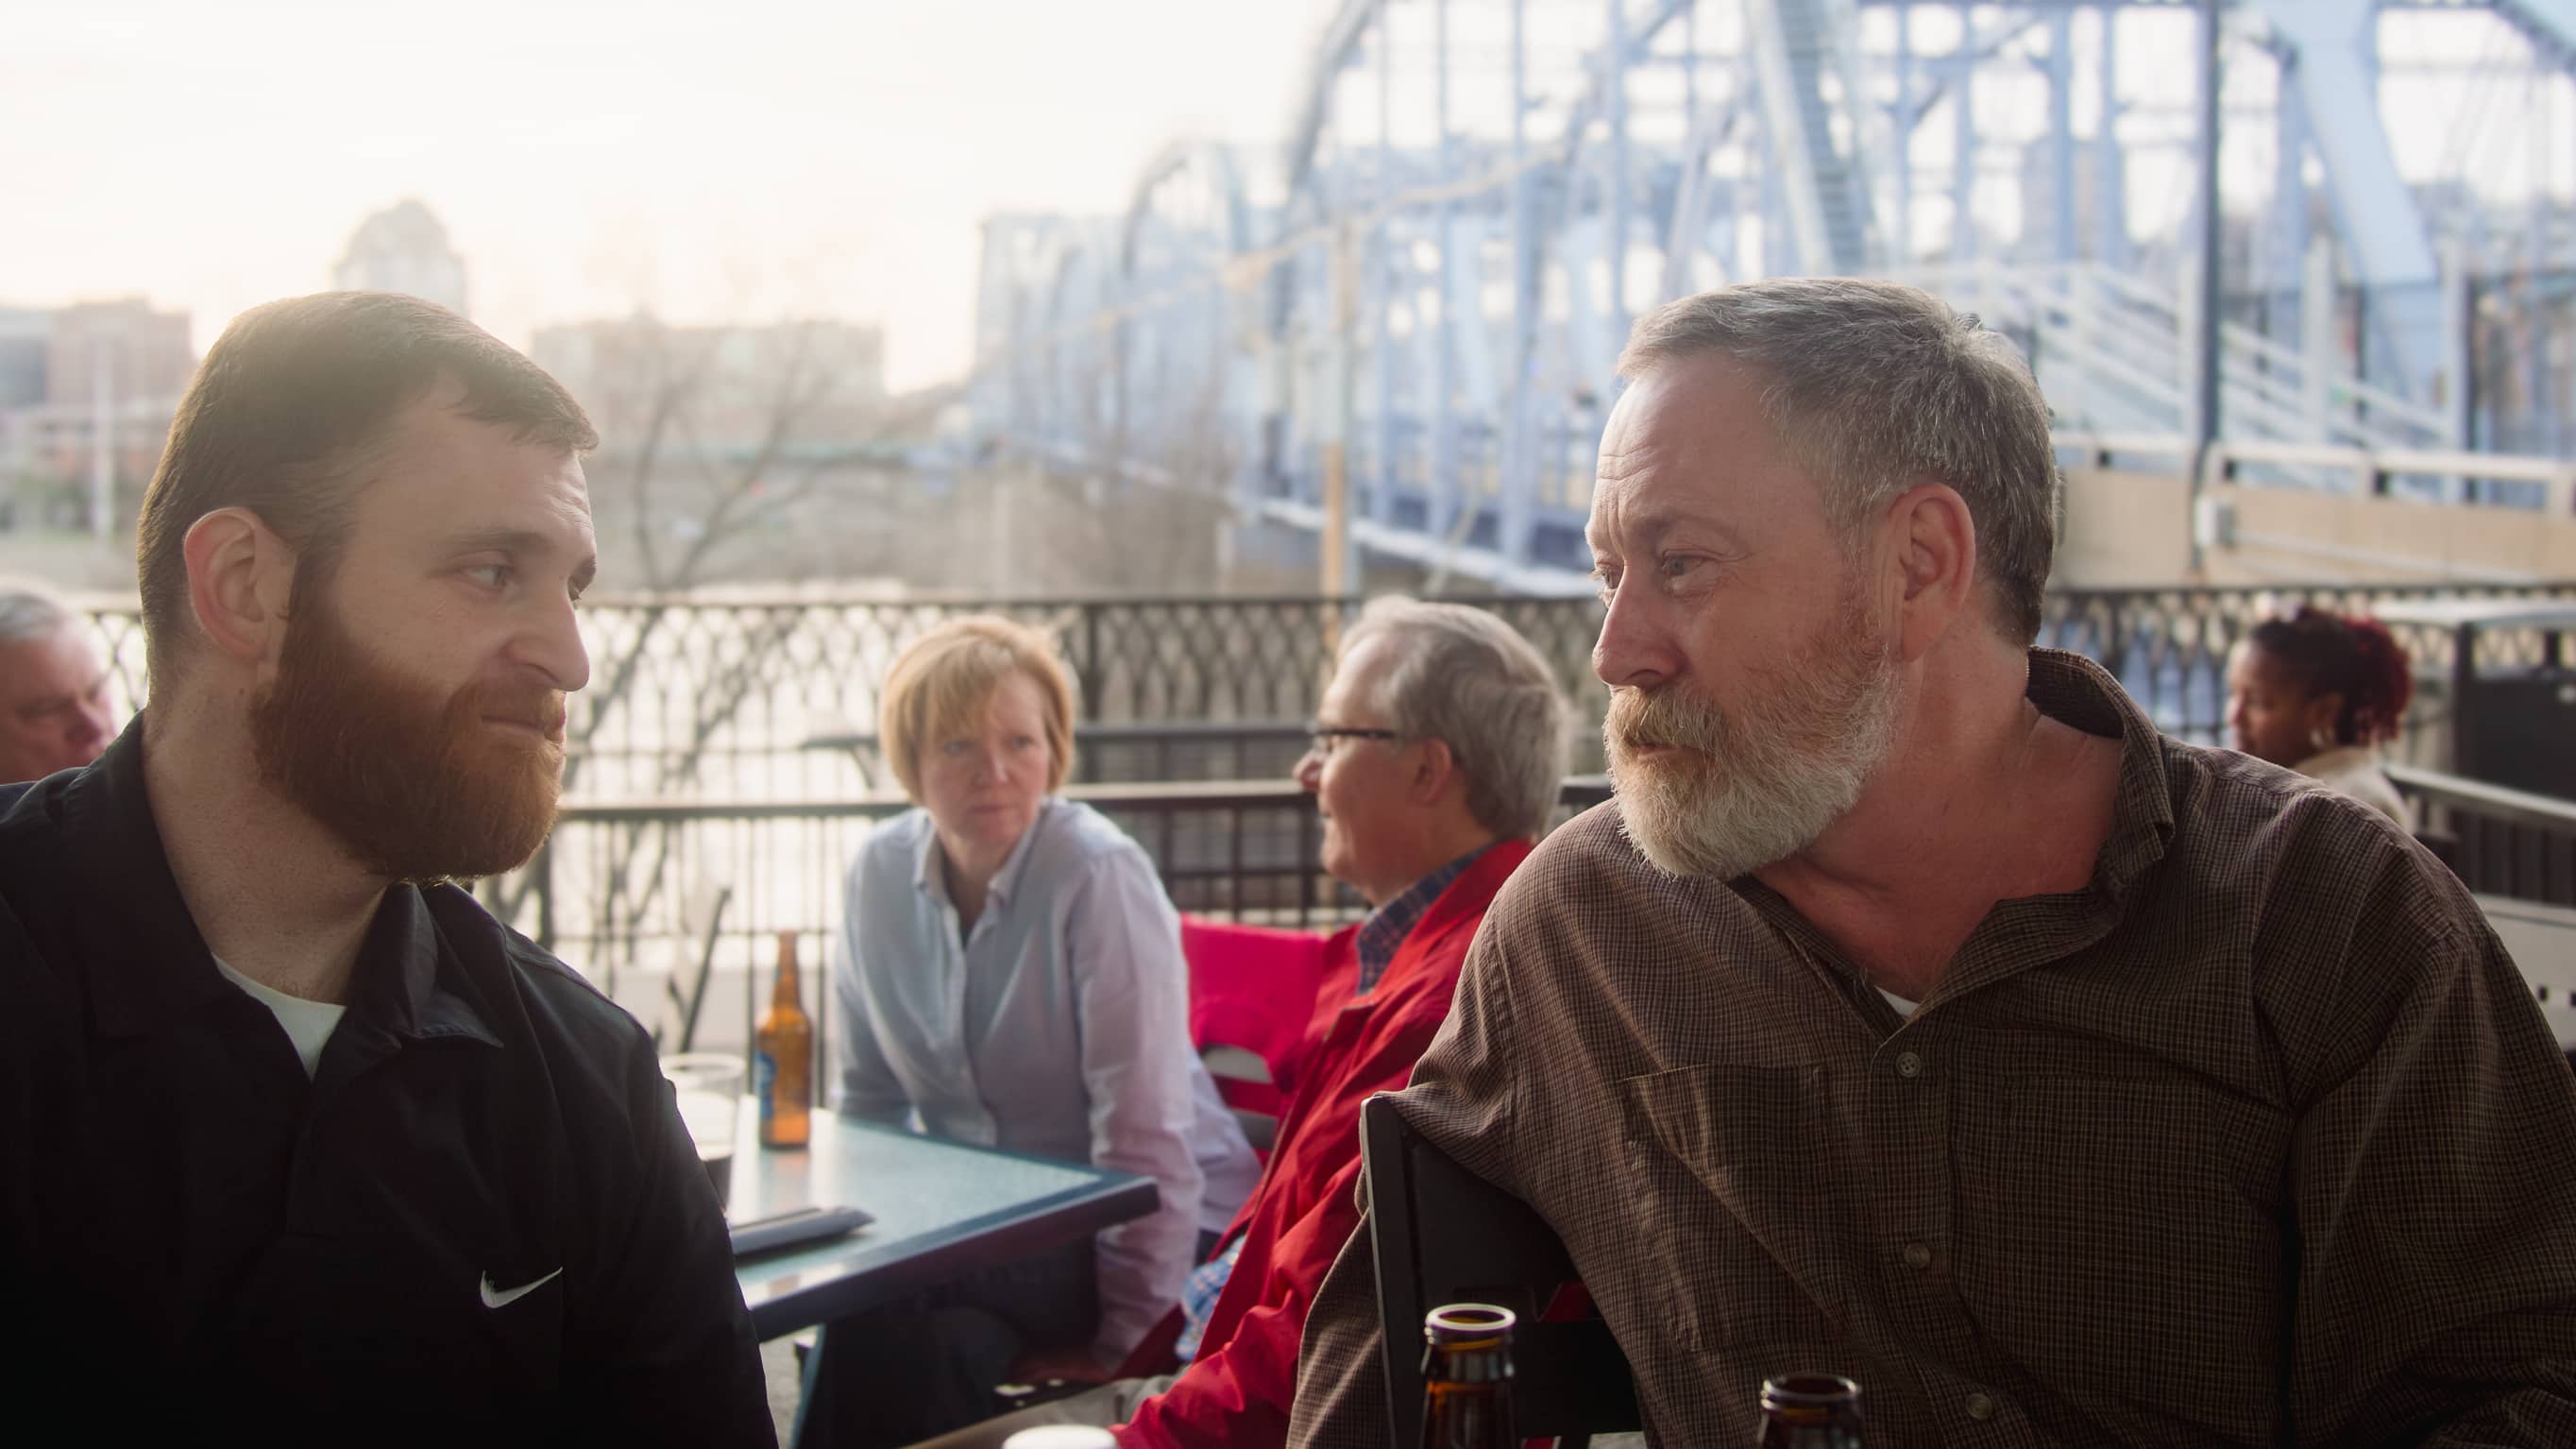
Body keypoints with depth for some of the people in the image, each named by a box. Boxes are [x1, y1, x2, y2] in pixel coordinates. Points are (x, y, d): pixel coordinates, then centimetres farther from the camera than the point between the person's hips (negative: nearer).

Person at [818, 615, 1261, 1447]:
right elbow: (871, 1100, 10)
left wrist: (1122, 1340, -20)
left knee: (890, 1308, -29)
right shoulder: (879, 874, 0)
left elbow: (1144, 1134, -19)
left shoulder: (1100, 875, -17)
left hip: (1123, 1224, -5)